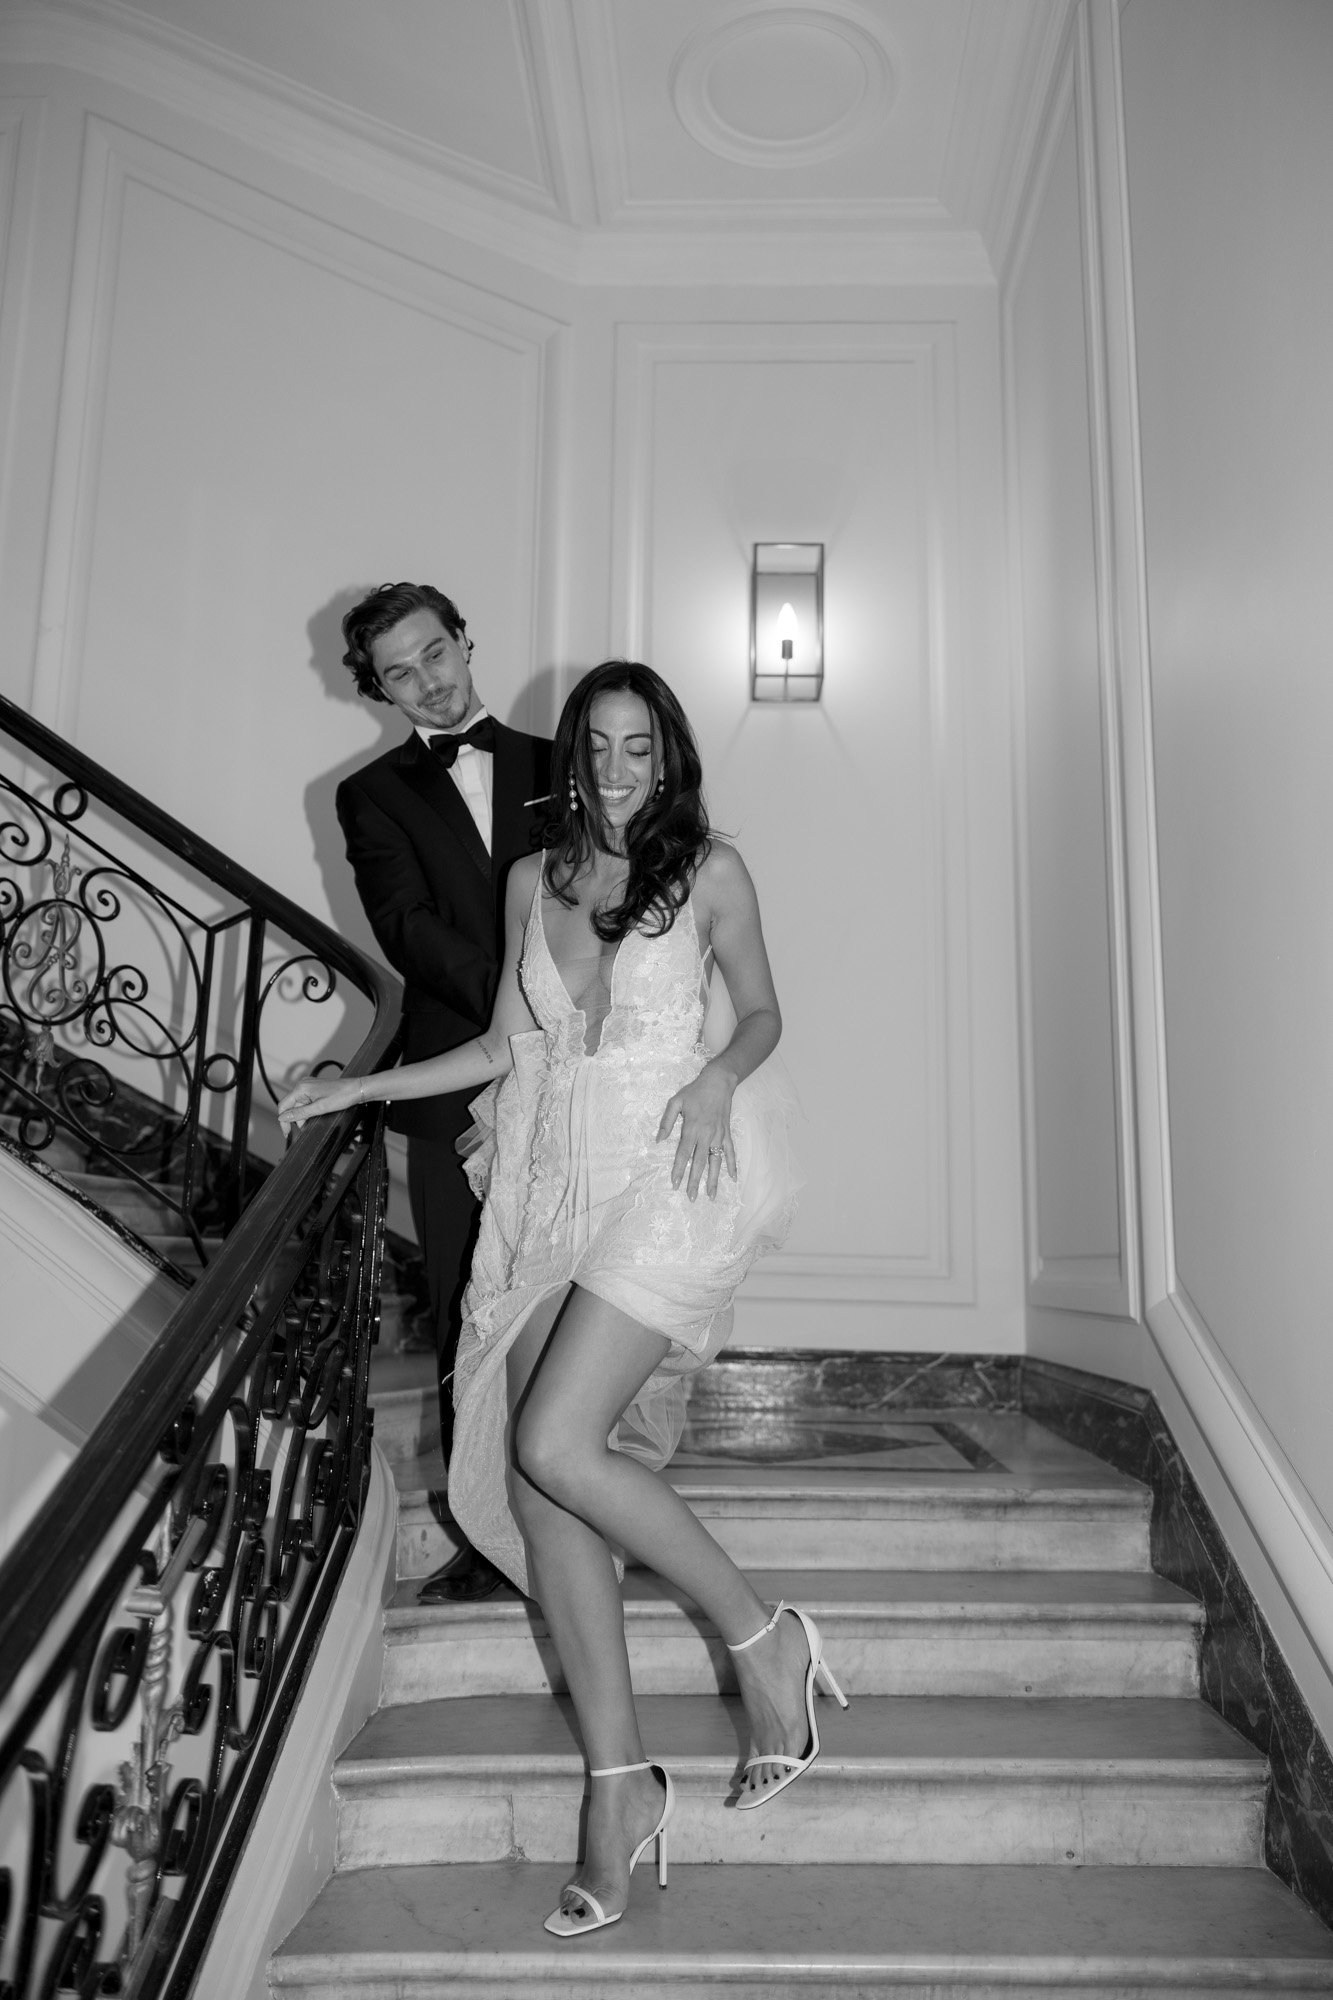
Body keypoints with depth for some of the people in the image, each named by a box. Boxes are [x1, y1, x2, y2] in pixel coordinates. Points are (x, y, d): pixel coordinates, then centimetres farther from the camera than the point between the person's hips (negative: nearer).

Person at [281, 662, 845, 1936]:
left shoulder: (709, 869, 3)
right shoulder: (534, 881, 13)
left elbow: (762, 1011, 10)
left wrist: (718, 1079, -11)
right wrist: (363, 1088, 14)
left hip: (669, 1174, -5)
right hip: (556, 1179, 5)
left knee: (556, 1446, -18)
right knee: (530, 1478, -3)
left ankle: (764, 1638, 4)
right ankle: (619, 1781, 9)